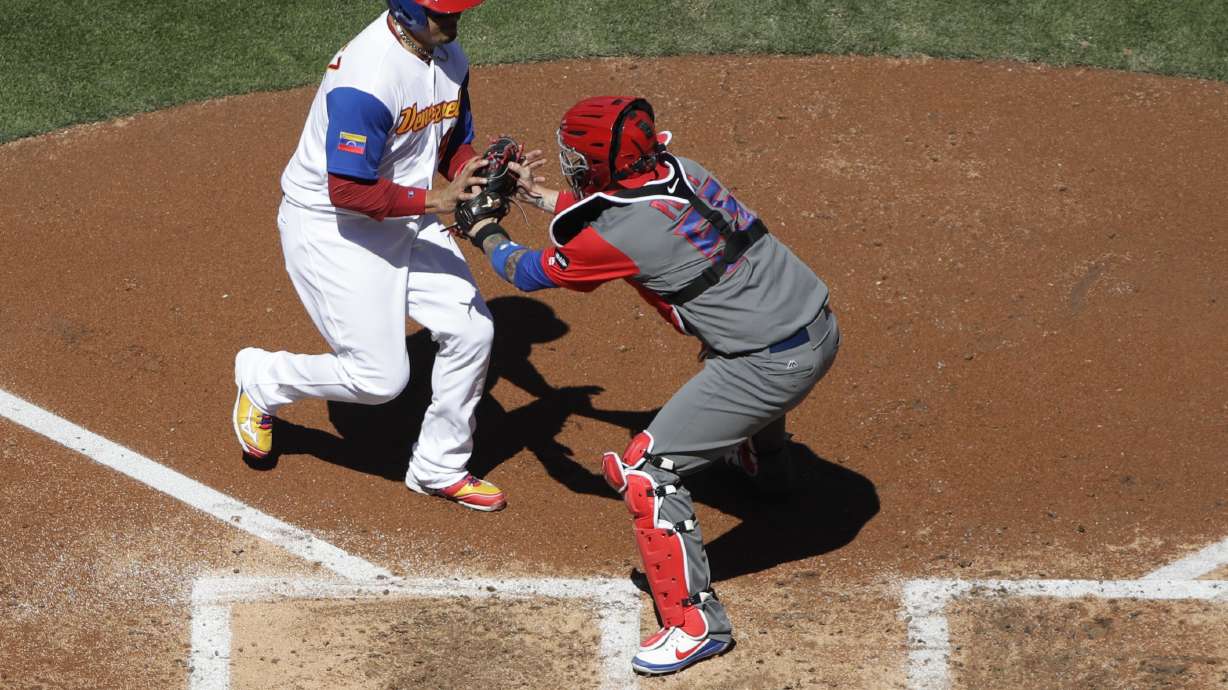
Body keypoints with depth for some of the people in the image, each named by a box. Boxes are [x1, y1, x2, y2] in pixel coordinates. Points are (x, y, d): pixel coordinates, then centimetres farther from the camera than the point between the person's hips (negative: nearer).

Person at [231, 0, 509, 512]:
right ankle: (261, 379, 20)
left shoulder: (450, 57, -1)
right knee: (379, 377, -9)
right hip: (331, 226, -8)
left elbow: (455, 143, 11)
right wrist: (434, 200, -29)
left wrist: (471, 173, -10)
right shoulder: (368, 77, -30)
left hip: (405, 219, 8)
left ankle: (439, 469, 20)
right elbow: (349, 191, -29)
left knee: (470, 330, 1)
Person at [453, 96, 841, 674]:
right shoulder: (676, 168, 2)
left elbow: (530, 272, -1)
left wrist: (483, 230, 17)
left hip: (776, 364, -9)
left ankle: (697, 623, -2)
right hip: (821, 326, 9)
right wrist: (539, 195, 29)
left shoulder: (622, 235, -19)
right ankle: (761, 453, 74)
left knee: (647, 471, -3)